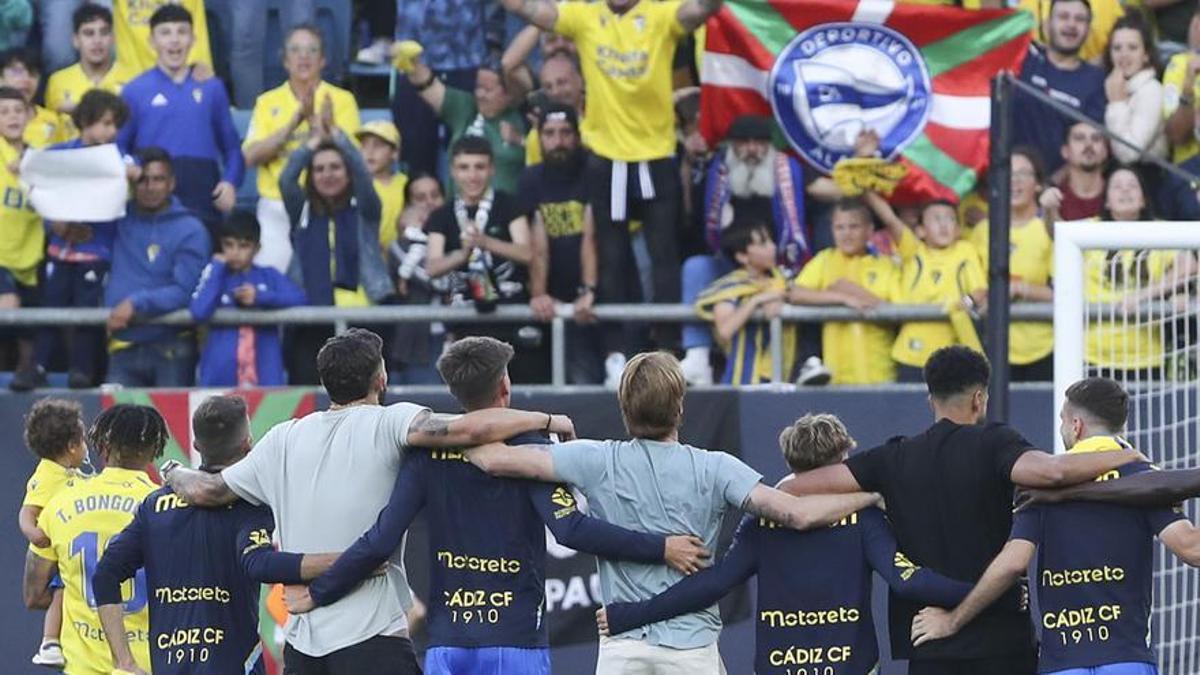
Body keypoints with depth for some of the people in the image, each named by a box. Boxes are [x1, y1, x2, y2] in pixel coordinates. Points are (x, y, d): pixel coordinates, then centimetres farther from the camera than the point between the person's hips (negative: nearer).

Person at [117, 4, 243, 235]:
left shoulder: (212, 88, 9)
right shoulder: (135, 91, 4)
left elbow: (230, 144, 12)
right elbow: (118, 148, 4)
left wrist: (230, 182, -4)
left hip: (204, 194, 2)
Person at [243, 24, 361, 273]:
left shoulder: (341, 100, 4)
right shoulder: (268, 102, 9)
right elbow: (251, 156, -3)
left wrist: (314, 120, -20)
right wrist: (294, 122, -12)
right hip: (276, 209, 2)